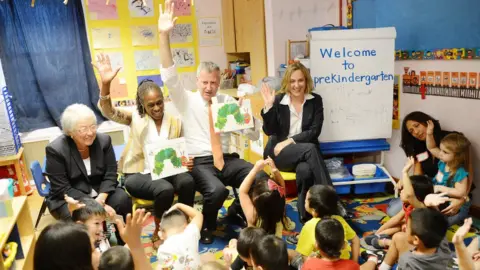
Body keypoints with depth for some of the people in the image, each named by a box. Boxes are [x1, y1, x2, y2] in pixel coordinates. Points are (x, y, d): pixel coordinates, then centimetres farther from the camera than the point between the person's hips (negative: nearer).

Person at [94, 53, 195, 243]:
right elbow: (108, 111, -17)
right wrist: (106, 83, -33)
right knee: (165, 190, -33)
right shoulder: (135, 118, 1)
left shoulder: (175, 122, 8)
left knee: (187, 181, -30)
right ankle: (158, 230, -4)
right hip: (139, 173, -2)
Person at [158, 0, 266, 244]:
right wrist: (164, 35, -25)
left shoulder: (228, 101, 9)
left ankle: (237, 209, 10)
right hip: (200, 162, -3)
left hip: (228, 159, 3)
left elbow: (254, 136, 5)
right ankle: (207, 226, 1)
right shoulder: (187, 100, 4)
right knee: (216, 190, -33)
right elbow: (169, 77, -15)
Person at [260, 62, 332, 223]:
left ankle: (306, 218, -21)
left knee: (305, 171, -35)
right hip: (279, 152, -1)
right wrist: (268, 106, -18)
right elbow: (269, 131, -6)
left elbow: (314, 131, -5)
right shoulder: (278, 100, 0)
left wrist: (290, 141, -15)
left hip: (304, 151, 1)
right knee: (310, 149, -32)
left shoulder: (315, 100, 4)